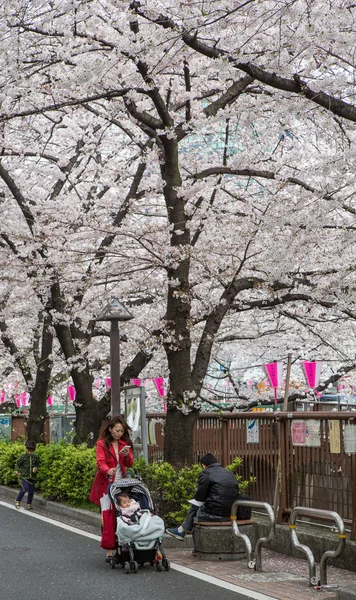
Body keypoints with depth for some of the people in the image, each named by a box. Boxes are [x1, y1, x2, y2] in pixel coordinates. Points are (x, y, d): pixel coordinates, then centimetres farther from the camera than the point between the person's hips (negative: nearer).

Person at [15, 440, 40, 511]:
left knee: (31, 491, 6)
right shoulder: (23, 456, -5)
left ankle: (29, 504, 21)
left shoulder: (35, 457, 3)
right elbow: (18, 464, 7)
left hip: (32, 476, 3)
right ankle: (18, 501, 1)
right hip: (25, 476, -3)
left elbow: (37, 465, 14)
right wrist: (18, 471, -4)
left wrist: (36, 468, -6)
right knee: (25, 488, -18)